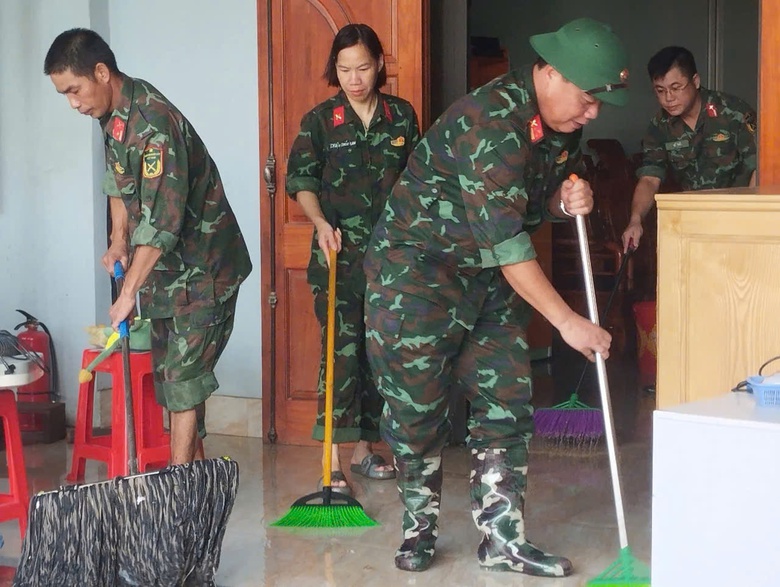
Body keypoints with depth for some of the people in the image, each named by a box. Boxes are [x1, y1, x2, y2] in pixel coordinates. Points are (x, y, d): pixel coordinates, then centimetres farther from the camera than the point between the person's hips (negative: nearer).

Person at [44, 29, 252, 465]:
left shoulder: (153, 123, -27)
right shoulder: (114, 115, 2)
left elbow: (161, 221, -29)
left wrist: (129, 292, -24)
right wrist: (119, 241, 5)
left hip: (203, 269, -9)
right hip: (166, 266, 9)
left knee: (183, 375, -10)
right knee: (171, 371, 13)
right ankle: (195, 468, 23)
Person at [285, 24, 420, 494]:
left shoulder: (403, 116, 6)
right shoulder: (320, 120, -1)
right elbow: (301, 180, 2)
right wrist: (321, 223, -14)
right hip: (339, 253, -3)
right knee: (342, 348, -9)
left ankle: (365, 447, 21)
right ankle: (333, 459, -8)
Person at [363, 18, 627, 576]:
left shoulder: (561, 123, 1)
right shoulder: (491, 121, -28)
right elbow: (504, 237, -31)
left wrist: (566, 200, -9)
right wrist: (567, 321, -29)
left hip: (489, 276, 8)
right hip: (417, 269, -8)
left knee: (507, 403, 3)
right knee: (418, 406, -1)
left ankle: (503, 539, 8)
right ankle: (420, 529, 18)